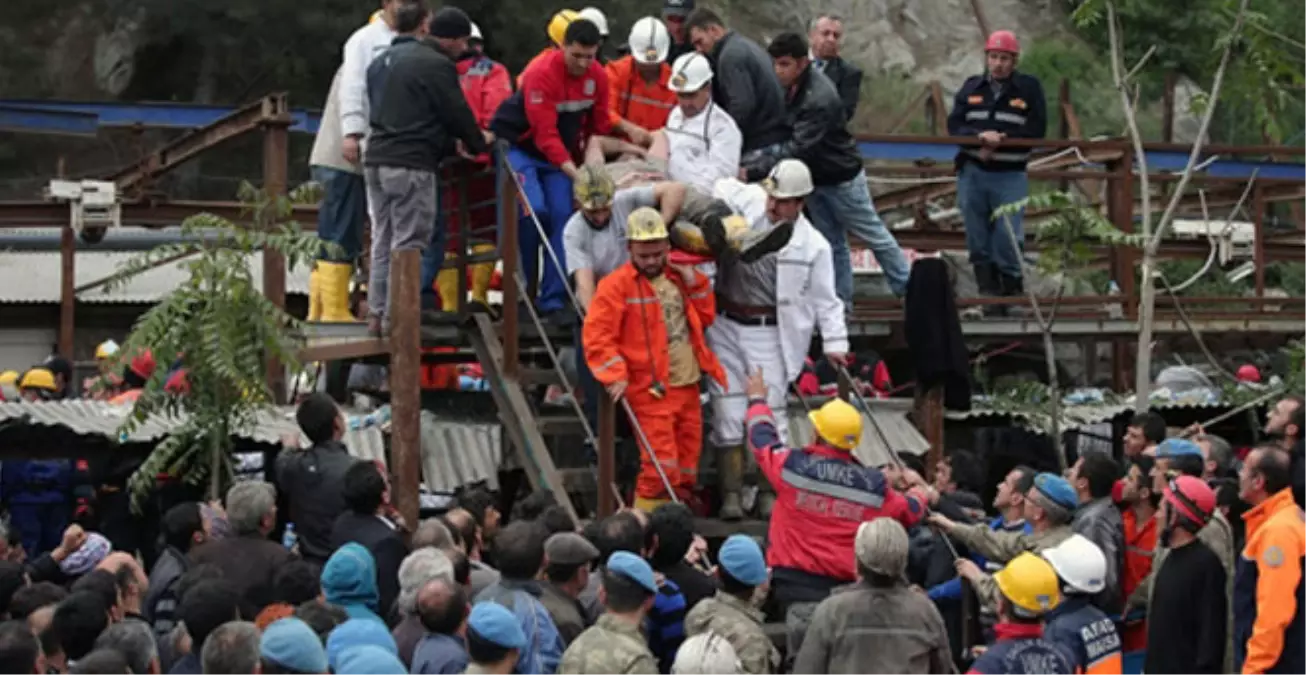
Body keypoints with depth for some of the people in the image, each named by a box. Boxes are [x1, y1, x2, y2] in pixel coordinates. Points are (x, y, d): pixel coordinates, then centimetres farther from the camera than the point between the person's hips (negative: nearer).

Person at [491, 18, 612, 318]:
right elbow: (545, 135, -30)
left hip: (560, 153, 6)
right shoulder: (542, 74, -27)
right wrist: (575, 174, -35)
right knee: (533, 209, -24)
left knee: (562, 217, -6)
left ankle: (553, 300, -1)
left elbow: (600, 127, 4)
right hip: (518, 145, -6)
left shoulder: (598, 77, -7)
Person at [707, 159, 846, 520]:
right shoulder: (748, 205, -1)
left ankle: (769, 493, 12)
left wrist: (834, 342, -6)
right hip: (725, 325, 2)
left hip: (769, 332, -2)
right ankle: (731, 493, 8)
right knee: (728, 414, 2)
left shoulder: (812, 245, -4)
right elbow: (722, 188, 15)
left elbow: (825, 299, 0)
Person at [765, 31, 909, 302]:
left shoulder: (819, 99, -34)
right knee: (832, 243, 15)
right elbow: (791, 137, 9)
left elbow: (798, 149, -39)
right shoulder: (793, 86, -6)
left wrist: (752, 172, -42)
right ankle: (840, 302, 23)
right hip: (815, 178, 8)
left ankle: (908, 289, 24)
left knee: (874, 235, 8)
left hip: (842, 178, -8)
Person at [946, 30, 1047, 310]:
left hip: (1010, 174, -3)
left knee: (1008, 233, -10)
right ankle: (987, 288, 16)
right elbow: (954, 125, 1)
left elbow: (1037, 130, -6)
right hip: (973, 171, 3)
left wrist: (1001, 140, -15)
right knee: (977, 234, 6)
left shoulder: (1029, 88, 1)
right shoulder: (971, 87, 9)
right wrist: (980, 137, -17)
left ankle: (1012, 284, 4)